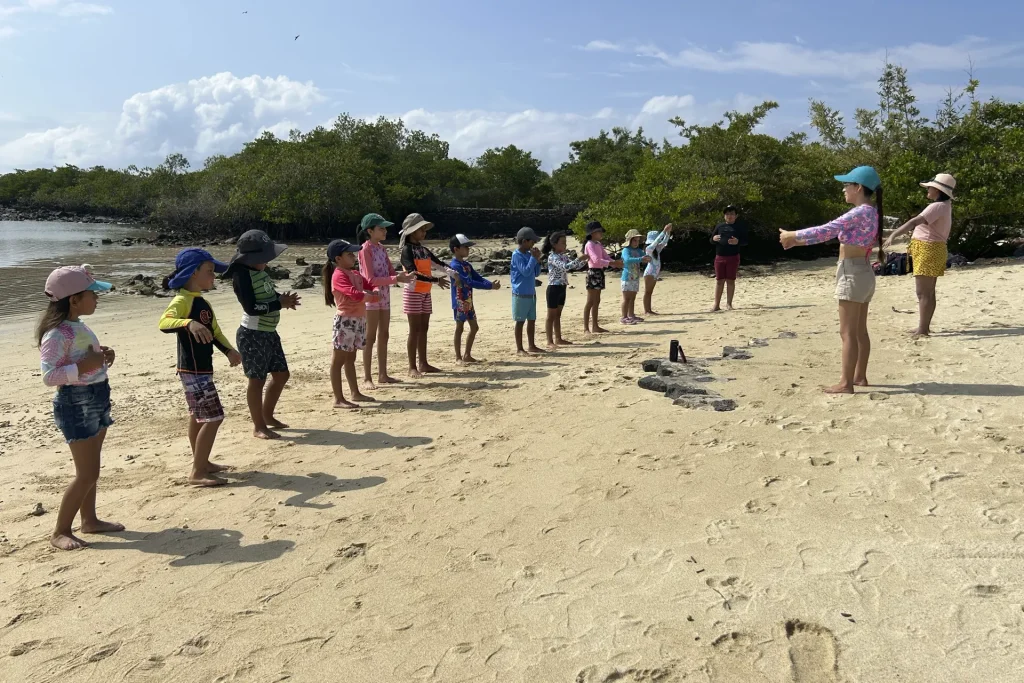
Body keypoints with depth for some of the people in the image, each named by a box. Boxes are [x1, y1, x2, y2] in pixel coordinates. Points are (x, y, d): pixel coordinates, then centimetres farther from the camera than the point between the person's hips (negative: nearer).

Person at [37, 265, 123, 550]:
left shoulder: (79, 327, 8)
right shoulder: (57, 334, -21)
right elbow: (49, 375, -27)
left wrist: (102, 355, 5)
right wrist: (84, 366, -28)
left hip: (97, 399, 10)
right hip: (76, 404, -9)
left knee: (90, 470, 17)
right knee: (88, 473, -6)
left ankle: (90, 520, 29)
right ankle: (60, 532, 8)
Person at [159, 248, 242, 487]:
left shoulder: (203, 302, 11)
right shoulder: (182, 300, -18)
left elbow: (215, 331, 18)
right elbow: (164, 322, -37)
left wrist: (229, 350, 3)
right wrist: (189, 323, -56)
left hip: (201, 369, 10)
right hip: (193, 371, -10)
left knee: (198, 416, 19)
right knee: (213, 417, -9)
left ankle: (201, 463, 31)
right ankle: (197, 473, -3)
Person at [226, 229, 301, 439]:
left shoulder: (262, 271, 8)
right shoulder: (242, 275, -18)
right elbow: (251, 307, -25)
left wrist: (284, 299, 0)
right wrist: (280, 303, -22)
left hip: (269, 333, 9)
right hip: (252, 335, -9)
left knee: (281, 374, 16)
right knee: (257, 380, 0)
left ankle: (267, 416, 33)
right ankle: (259, 426, 12)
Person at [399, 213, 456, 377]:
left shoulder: (424, 250, 13)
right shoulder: (407, 250, -11)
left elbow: (439, 263, 6)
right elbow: (414, 274, -22)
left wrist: (452, 273, -12)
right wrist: (436, 281, -25)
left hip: (425, 293, 8)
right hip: (413, 293, -8)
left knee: (424, 328, 9)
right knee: (415, 330, -6)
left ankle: (423, 363, 16)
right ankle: (412, 367, -2)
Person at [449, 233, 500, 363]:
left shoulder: (466, 265, 13)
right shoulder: (455, 266, -17)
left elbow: (479, 278, 9)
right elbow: (470, 282, -25)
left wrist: (491, 283, -12)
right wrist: (490, 287, -26)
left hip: (468, 302, 9)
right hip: (460, 302, -9)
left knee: (474, 327, 11)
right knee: (460, 328, -1)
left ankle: (467, 355, 19)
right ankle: (458, 357, 7)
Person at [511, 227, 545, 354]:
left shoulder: (529, 254, 10)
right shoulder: (517, 255, -13)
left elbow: (536, 273, 14)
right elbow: (525, 271, -22)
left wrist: (537, 260, 0)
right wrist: (533, 258, -15)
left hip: (531, 293, 8)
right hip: (521, 294, -8)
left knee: (532, 320, 12)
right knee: (520, 321, -1)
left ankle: (532, 346, 21)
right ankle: (519, 348, 5)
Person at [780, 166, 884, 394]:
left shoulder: (859, 212, -18)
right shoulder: (869, 212, 13)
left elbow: (826, 230, -22)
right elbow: (833, 234, 16)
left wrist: (793, 235, -11)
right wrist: (798, 241, 15)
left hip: (852, 274, -10)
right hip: (863, 273, 10)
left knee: (848, 332, -5)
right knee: (859, 331, 15)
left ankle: (846, 383, -2)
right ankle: (860, 376, 23)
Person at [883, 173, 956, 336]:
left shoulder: (937, 206, -19)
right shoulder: (945, 205, 13)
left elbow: (915, 221, -33)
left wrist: (893, 235, -41)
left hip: (928, 250, -11)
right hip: (933, 249, 11)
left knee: (923, 293, -10)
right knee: (928, 292, 14)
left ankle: (922, 329, -9)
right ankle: (924, 327, 20)